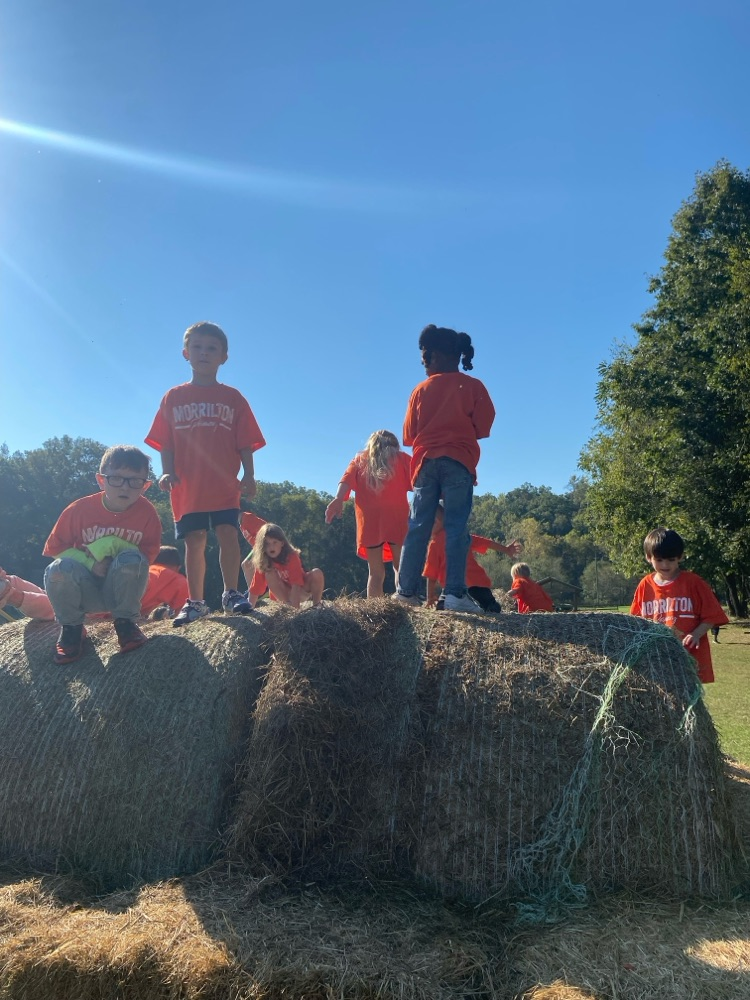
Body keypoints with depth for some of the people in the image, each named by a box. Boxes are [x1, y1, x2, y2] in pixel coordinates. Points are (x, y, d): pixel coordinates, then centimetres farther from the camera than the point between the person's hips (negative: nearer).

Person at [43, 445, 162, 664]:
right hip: (86, 592, 0)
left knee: (131, 559, -31)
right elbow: (55, 549, -5)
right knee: (58, 569, -30)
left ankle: (124, 622, -7)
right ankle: (71, 628, -3)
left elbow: (148, 553, -7)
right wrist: (89, 563, -22)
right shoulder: (79, 509, -13)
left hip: (123, 588, 0)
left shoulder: (147, 512, -13)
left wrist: (121, 559, -26)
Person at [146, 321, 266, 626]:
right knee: (194, 541, 3)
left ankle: (231, 594, 0)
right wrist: (167, 473, -8)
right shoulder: (173, 397, 9)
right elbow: (165, 443, 6)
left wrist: (248, 475, -6)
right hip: (187, 486, 1)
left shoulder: (233, 398, 7)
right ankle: (195, 602, 11)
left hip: (225, 485, -1)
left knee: (228, 534, -11)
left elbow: (245, 443, 4)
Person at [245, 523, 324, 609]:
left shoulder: (292, 557, -26)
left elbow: (296, 583, -35)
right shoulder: (263, 562, -17)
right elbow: (254, 589, -15)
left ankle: (316, 605, -14)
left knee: (317, 573, -31)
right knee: (269, 574, -26)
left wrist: (295, 608, -43)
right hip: (284, 594, 2)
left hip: (301, 589, -2)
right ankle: (287, 604, -20)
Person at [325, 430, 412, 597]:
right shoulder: (402, 458, 19)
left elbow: (347, 479, 3)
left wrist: (338, 499, -11)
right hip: (396, 518, -2)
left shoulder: (360, 460, 22)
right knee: (401, 567, -1)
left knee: (376, 572, 6)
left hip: (369, 520, 2)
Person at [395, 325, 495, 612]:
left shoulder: (421, 390, 8)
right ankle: (455, 593, -14)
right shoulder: (473, 386, 3)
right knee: (456, 527, -6)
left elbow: (409, 435, 8)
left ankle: (406, 591, 3)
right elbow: (482, 428, 1)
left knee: (418, 527, 4)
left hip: (426, 463, 2)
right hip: (458, 463, -2)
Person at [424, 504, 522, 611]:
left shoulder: (434, 544, 2)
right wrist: (506, 550, 22)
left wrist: (430, 597, 9)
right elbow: (485, 542, 15)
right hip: (480, 581, 6)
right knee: (493, 608, 25)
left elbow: (431, 576, 1)